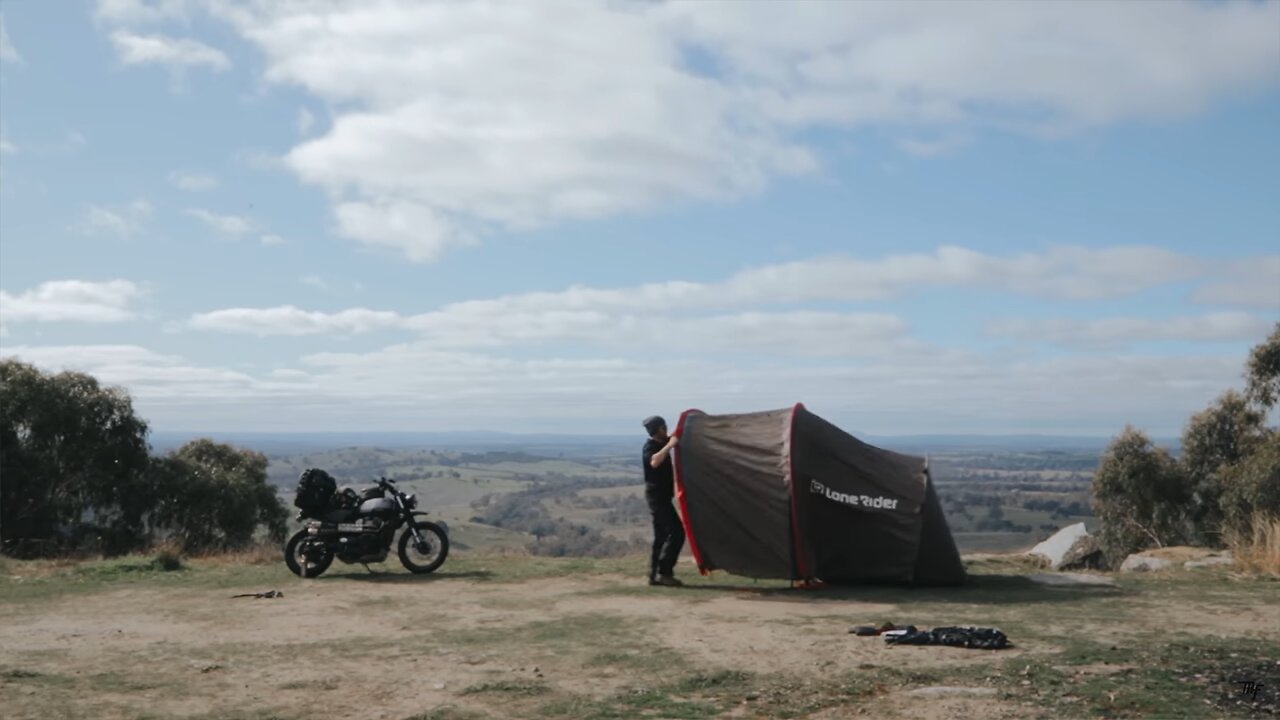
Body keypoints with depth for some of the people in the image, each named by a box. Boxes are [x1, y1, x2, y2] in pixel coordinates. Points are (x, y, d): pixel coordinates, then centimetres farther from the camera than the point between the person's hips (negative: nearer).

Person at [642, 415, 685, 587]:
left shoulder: (662, 443, 12)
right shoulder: (650, 445, -15)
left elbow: (676, 438, 31)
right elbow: (654, 462, -36)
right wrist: (669, 445, -30)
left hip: (661, 496, 10)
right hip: (657, 495, -10)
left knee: (662, 536, 11)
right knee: (676, 532, -13)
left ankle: (654, 575, 13)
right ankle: (664, 572, -12)